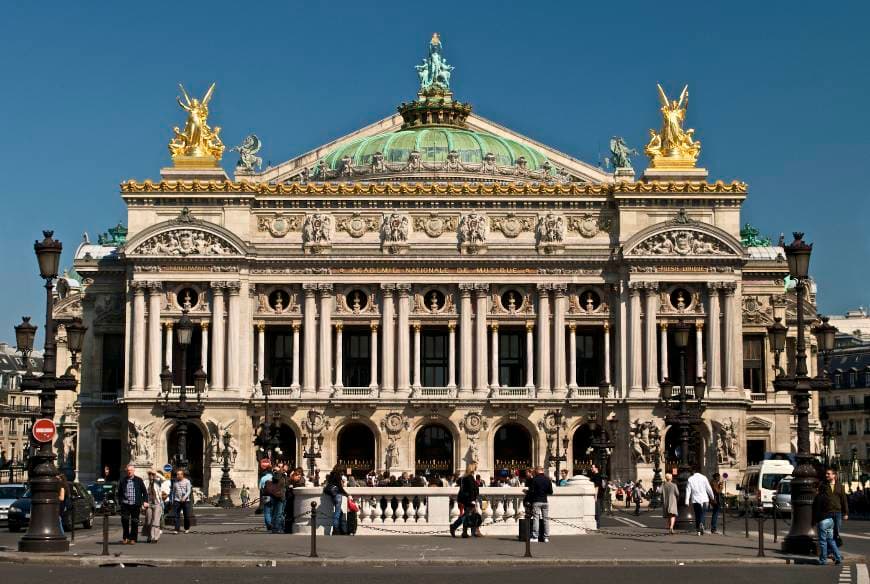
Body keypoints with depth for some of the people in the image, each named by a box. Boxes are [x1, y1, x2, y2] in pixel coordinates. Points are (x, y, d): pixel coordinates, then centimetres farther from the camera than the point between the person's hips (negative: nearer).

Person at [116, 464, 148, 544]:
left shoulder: (139, 480, 6)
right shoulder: (122, 480, 8)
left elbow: (144, 492, 8)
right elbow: (119, 492, 13)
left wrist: (145, 501, -2)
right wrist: (120, 501, 5)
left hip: (135, 504, 0)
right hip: (125, 504, 0)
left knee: (134, 522, 2)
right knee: (124, 520, -10)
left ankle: (133, 538, 11)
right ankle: (125, 537, 4)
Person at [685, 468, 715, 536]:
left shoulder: (690, 479, 2)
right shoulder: (703, 478, -1)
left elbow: (688, 490, -1)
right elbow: (709, 488, 1)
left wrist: (687, 501, -1)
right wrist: (712, 497, 15)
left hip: (695, 500, 1)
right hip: (704, 499, -1)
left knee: (697, 515, 10)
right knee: (702, 514, 1)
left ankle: (698, 530, 11)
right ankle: (701, 523, -27)